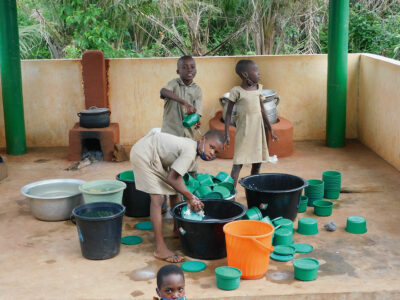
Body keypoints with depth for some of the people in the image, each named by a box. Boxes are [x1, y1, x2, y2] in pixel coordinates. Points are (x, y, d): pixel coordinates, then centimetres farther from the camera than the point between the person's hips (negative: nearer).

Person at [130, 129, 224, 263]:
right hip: (143, 153, -10)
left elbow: (177, 175, 1)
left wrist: (189, 197, -9)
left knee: (174, 191, 16)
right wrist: (190, 196, -15)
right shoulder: (190, 152, -27)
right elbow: (171, 178, -25)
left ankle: (177, 229, 38)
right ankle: (160, 249, -13)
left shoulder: (191, 146, 1)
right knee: (157, 198, -15)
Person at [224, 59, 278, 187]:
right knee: (238, 163, -9)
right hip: (243, 130, -6)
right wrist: (226, 135, -10)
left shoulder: (258, 88, 6)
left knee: (258, 162, 10)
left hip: (258, 129, 6)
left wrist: (270, 130, 17)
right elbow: (229, 113, -6)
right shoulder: (236, 91, -10)